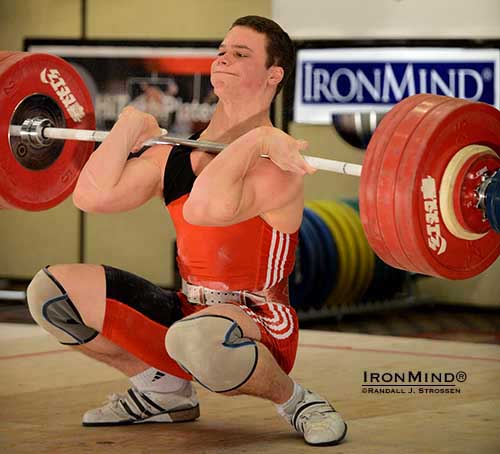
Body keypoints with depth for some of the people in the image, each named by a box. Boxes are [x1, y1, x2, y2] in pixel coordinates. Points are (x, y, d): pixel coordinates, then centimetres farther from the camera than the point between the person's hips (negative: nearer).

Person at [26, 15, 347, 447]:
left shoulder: (276, 162, -16)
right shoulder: (176, 154, 7)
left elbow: (205, 208, -35)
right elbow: (92, 194, 0)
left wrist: (254, 140, -29)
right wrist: (130, 126, 5)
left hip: (260, 329, -7)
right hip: (188, 313, 7)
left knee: (198, 336, -44)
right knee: (51, 289, -3)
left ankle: (295, 401, -11)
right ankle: (163, 389, 13)